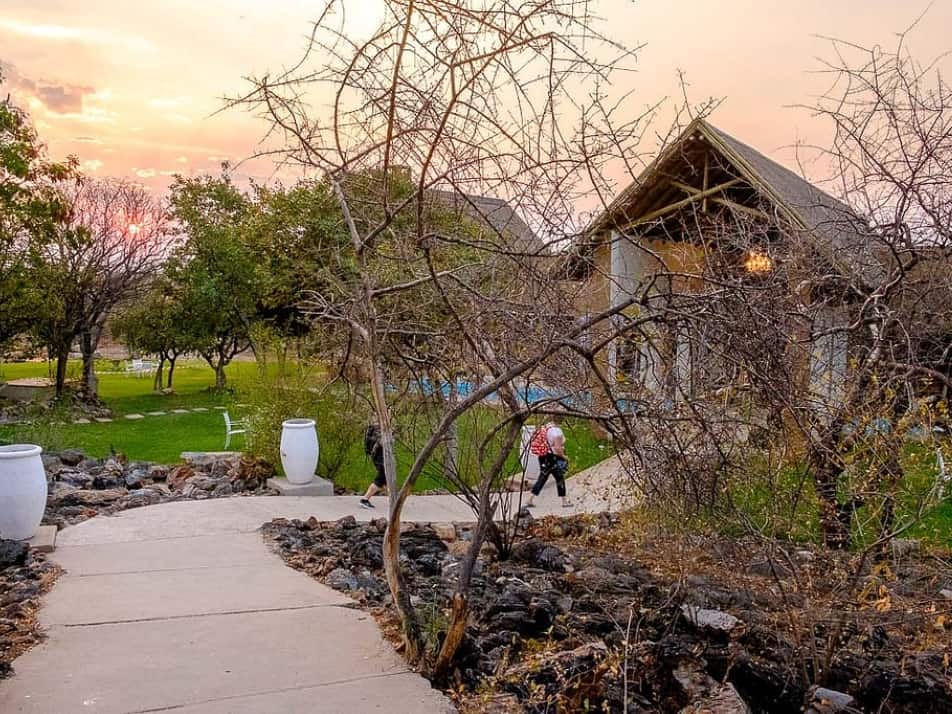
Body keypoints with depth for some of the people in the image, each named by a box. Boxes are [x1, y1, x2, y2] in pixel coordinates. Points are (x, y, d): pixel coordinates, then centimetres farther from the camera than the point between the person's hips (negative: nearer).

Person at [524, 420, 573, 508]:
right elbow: (557, 447, -23)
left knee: (542, 479, 12)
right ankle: (564, 501, 17)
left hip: (544, 457, 8)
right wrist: (564, 456, -8)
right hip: (552, 457, -8)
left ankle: (530, 500, 9)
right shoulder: (557, 431, -18)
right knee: (559, 478, 7)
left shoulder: (547, 428, 8)